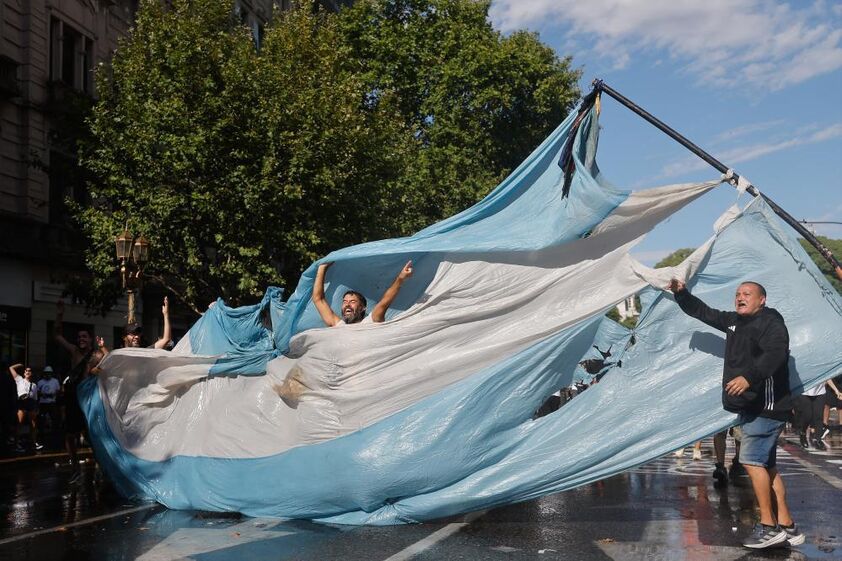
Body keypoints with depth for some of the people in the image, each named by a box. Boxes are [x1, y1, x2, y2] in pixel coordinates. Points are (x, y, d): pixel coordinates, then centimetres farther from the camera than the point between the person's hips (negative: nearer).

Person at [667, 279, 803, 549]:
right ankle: (787, 527, 15)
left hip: (767, 405, -10)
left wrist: (749, 376, -36)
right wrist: (681, 294, 13)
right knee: (766, 465, 10)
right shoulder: (734, 321, 15)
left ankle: (768, 526, -7)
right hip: (750, 406, 10)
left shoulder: (770, 322, -11)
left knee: (751, 459, -13)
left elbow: (776, 352, -28)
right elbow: (703, 313, 24)